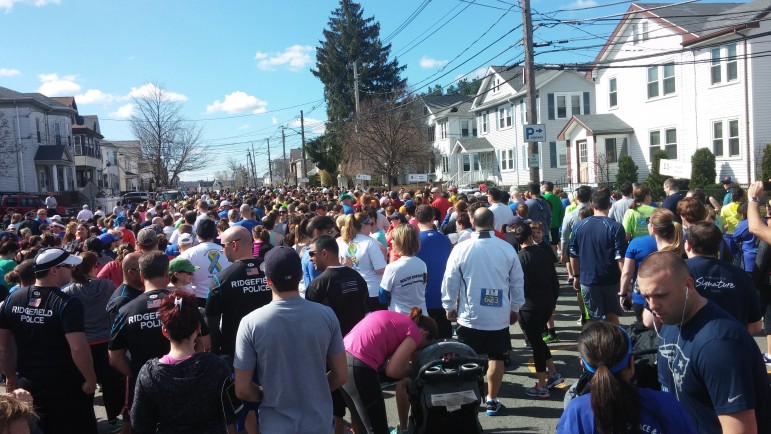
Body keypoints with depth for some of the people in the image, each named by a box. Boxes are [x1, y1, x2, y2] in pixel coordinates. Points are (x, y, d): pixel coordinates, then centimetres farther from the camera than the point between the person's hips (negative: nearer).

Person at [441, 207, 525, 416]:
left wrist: (449, 306, 10)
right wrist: (515, 308, 17)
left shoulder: (461, 248, -11)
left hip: (470, 315, -1)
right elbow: (518, 281, 4)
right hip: (500, 315, 1)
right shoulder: (507, 248, -5)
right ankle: (492, 401, 20)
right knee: (496, 358, 12)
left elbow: (450, 281, -5)